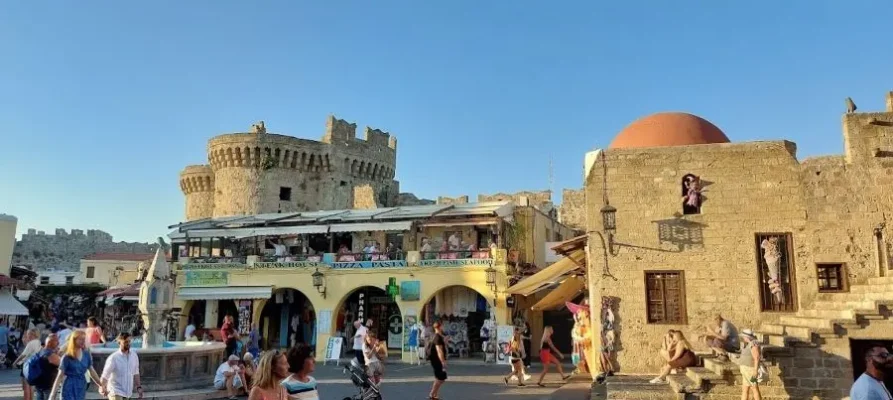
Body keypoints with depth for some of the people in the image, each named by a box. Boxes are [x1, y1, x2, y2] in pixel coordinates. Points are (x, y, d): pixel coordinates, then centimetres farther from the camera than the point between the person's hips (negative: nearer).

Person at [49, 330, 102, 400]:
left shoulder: (86, 354, 3)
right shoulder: (67, 357, -10)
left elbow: (92, 371, 9)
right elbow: (60, 375, -9)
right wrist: (53, 394, -12)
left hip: (82, 386, 5)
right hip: (69, 387, -5)